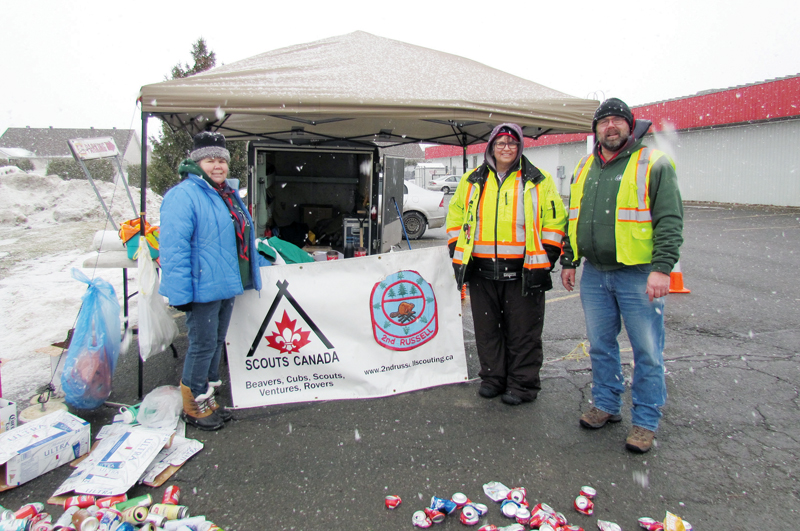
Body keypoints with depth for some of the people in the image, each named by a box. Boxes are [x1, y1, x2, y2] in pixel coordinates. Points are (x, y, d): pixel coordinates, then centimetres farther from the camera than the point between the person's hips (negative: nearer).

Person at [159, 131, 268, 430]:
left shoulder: (229, 194, 15)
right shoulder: (184, 196, -14)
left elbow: (243, 239, 27)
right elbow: (174, 247, -20)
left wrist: (260, 265, 28)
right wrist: (180, 293, -23)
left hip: (226, 286, 9)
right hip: (202, 290, -9)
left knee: (216, 342, 17)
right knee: (203, 345, 0)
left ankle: (206, 398, 32)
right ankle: (193, 405, 19)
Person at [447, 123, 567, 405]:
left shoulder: (538, 180, 3)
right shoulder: (473, 180, 11)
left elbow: (555, 221, 3)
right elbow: (455, 215, 19)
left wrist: (547, 259, -3)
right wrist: (456, 250, 11)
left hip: (523, 272, -3)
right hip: (481, 271, 3)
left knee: (523, 332, 4)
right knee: (487, 329, 12)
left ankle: (522, 384, 18)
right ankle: (492, 378, 27)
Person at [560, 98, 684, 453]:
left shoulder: (654, 164, -4)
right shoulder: (584, 168, 13)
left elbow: (670, 220, -9)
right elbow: (573, 219, 20)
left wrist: (661, 268, -17)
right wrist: (568, 261, 16)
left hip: (639, 275, -5)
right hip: (594, 274, 6)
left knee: (647, 352, 3)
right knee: (600, 346, 15)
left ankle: (646, 420, 17)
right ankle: (606, 404, 32)